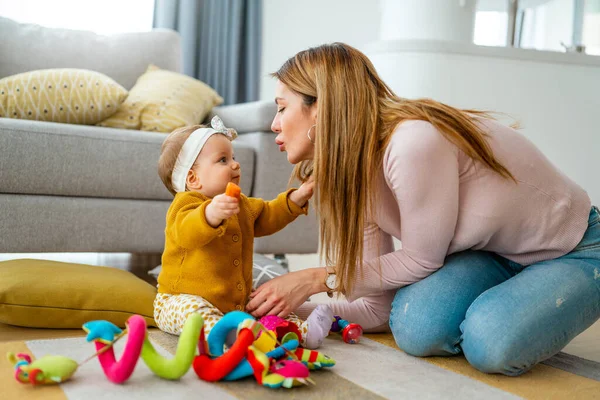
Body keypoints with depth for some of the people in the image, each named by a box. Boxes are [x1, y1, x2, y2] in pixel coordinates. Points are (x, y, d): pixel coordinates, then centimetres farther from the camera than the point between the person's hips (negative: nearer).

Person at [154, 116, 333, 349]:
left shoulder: (241, 204, 13)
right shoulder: (187, 204, -18)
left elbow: (267, 217, 27)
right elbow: (186, 233, -40)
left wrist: (296, 199, 13)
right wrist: (211, 214, -61)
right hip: (182, 299, -8)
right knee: (193, 311, -38)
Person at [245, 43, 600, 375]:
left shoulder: (412, 143, -32)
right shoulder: (354, 174, -7)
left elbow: (421, 261, -19)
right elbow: (380, 309, -5)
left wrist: (319, 278, -17)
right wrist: (294, 309, -12)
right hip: (496, 256, 5)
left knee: (494, 344, -33)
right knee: (416, 326, -23)